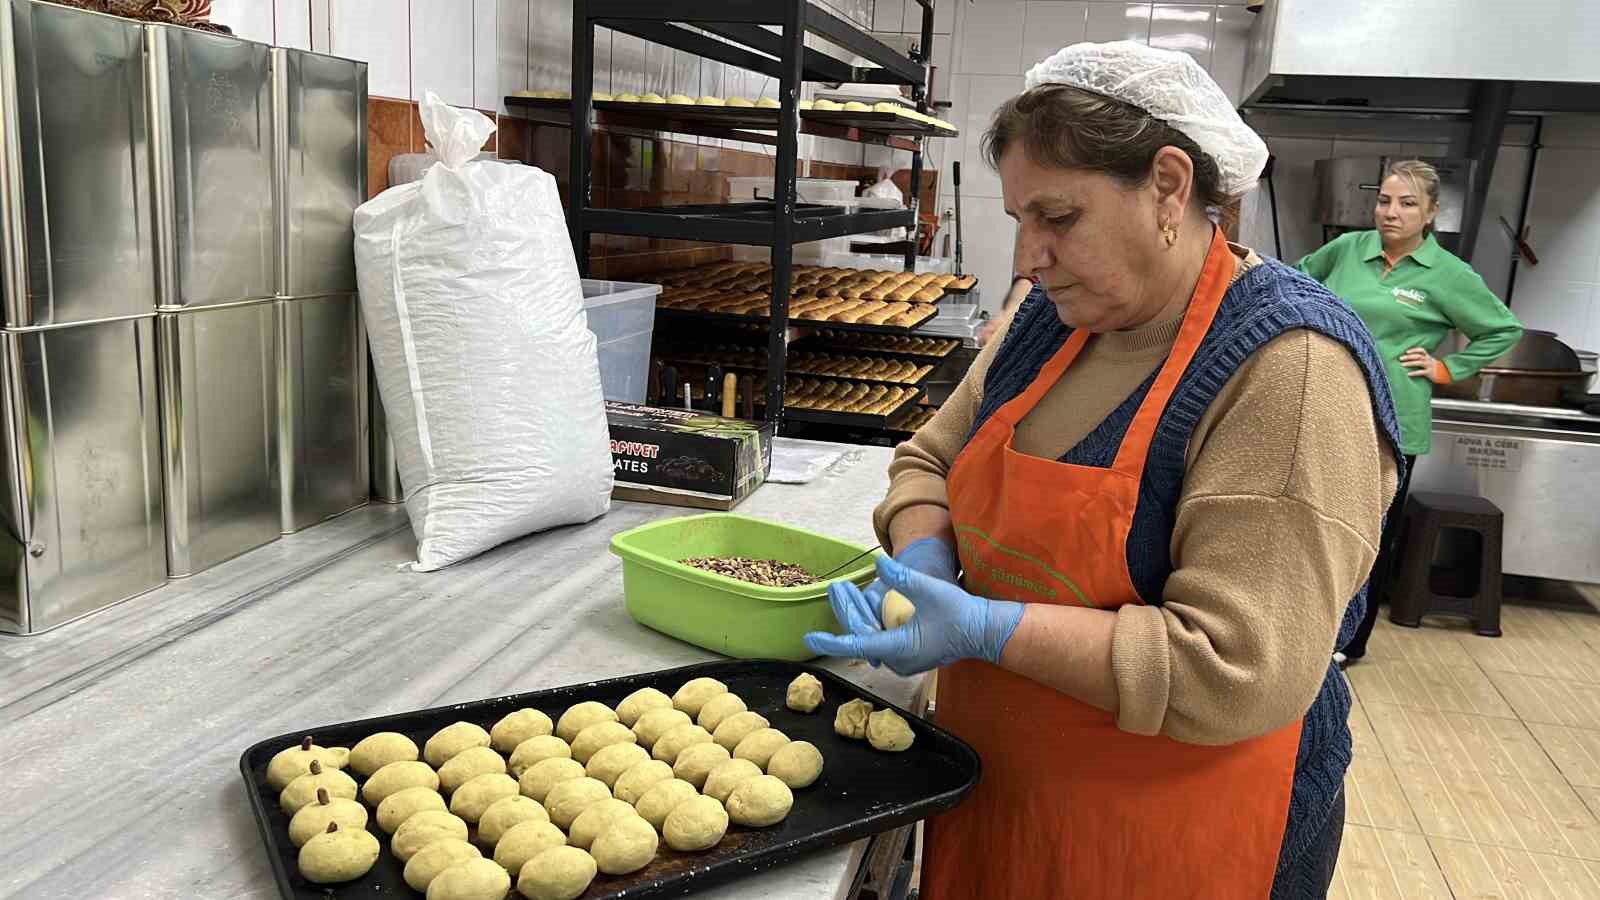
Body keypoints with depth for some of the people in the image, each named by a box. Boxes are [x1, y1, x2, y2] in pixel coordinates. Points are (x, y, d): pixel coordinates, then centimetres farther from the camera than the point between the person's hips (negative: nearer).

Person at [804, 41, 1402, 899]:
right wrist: (923, 563, -11)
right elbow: (932, 459, 9)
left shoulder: (1290, 370, -22)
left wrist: (985, 628, -29)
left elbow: (1237, 674, -27)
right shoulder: (1055, 317, 1)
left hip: (1171, 828, -6)